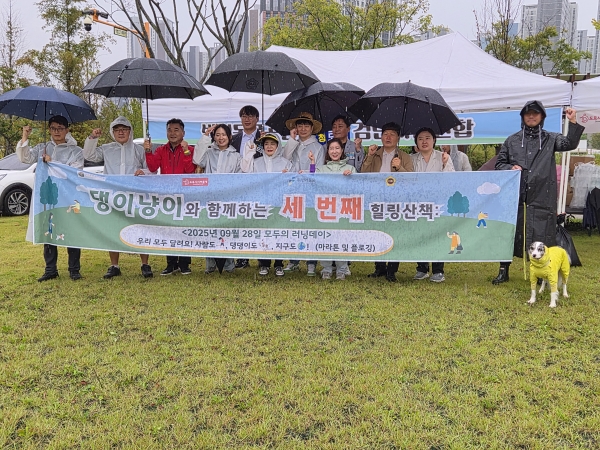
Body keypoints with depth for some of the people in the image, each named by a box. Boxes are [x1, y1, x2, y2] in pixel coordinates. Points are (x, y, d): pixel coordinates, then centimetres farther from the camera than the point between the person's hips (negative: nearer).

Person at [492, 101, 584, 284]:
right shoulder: (512, 140, 11)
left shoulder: (550, 139, 10)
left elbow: (570, 144, -6)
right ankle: (504, 270, 16)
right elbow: (499, 164, 13)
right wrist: (511, 168, -8)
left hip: (541, 197, -1)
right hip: (515, 196, 1)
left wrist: (573, 122, -19)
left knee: (541, 235, 1)